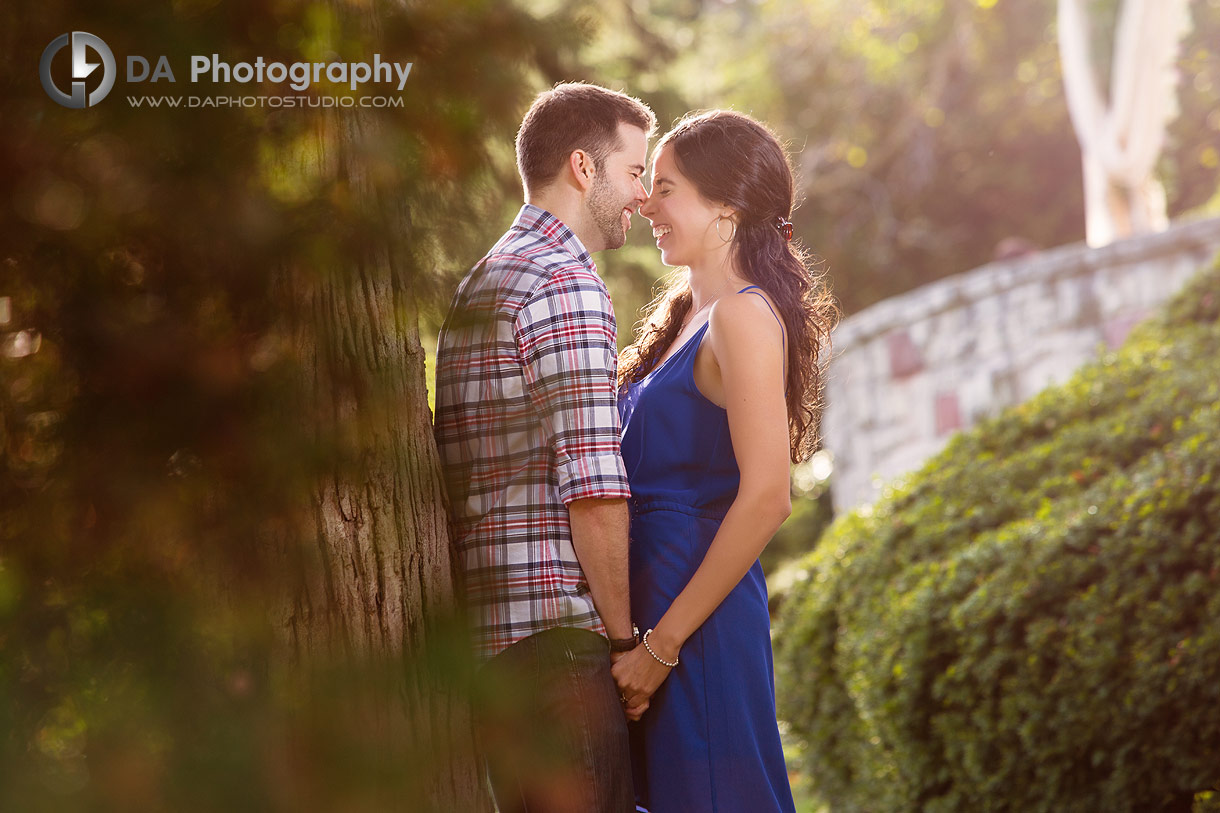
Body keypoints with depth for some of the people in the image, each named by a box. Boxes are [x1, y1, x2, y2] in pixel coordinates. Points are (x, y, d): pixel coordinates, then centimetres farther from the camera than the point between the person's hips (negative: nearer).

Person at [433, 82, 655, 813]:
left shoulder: (479, 286, 21)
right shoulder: (568, 285, -10)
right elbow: (593, 488, -18)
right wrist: (627, 637, -9)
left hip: (487, 637, 10)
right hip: (559, 635, -10)